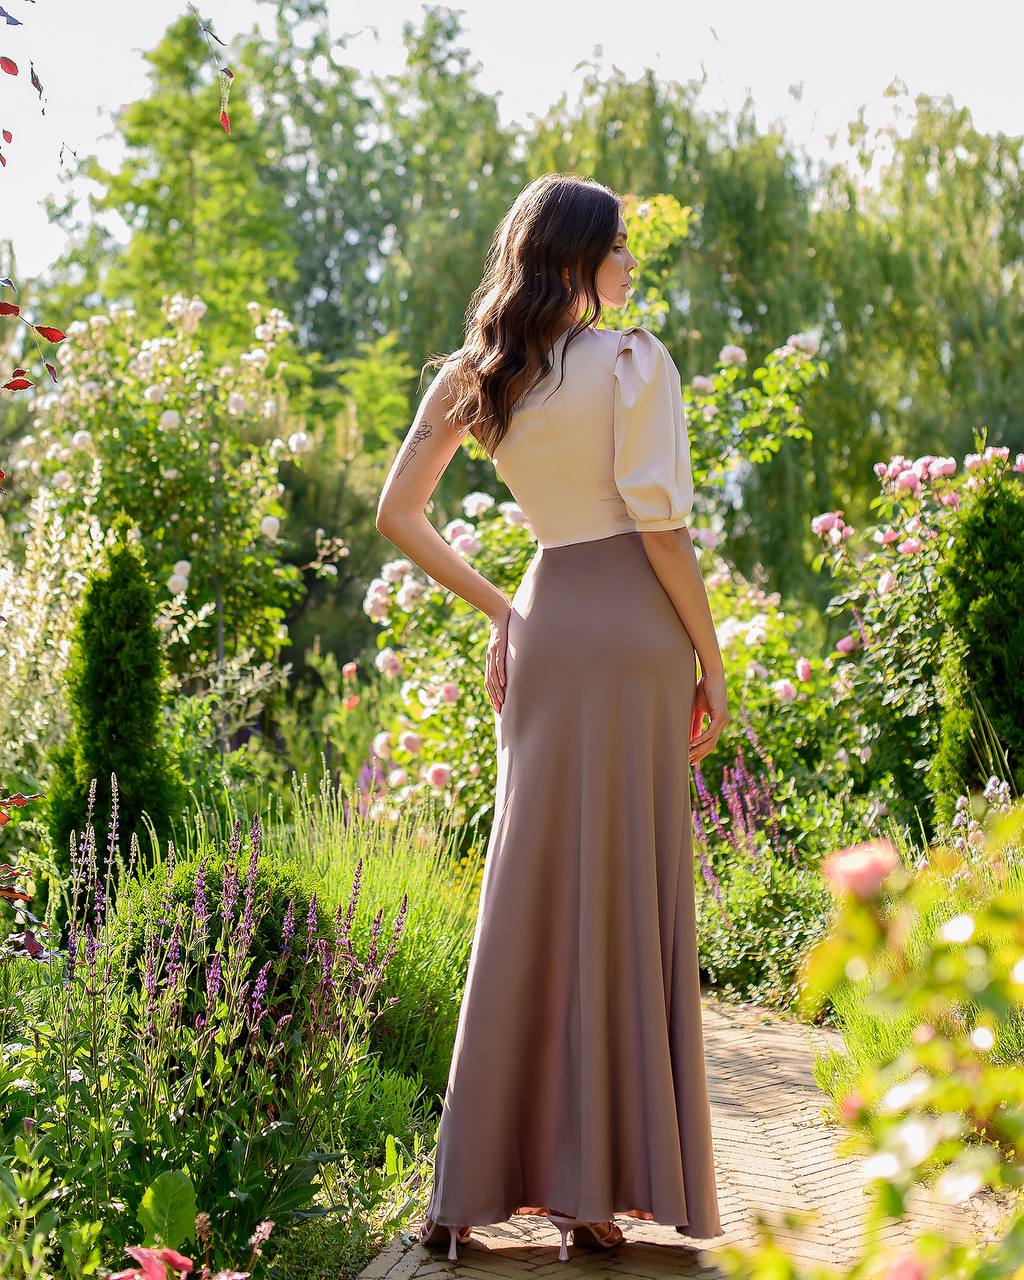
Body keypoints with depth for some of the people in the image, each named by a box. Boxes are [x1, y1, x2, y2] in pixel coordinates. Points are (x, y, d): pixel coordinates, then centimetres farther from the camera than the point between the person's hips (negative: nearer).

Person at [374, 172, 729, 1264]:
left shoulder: (474, 377, 11)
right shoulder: (634, 360, -6)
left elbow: (397, 512, 10)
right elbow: (658, 523, -12)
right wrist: (712, 662, -5)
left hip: (542, 626, 5)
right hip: (635, 627, -5)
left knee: (528, 894, 9)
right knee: (626, 899, 1)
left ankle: (475, 1185, 11)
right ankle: (593, 1187, 6)